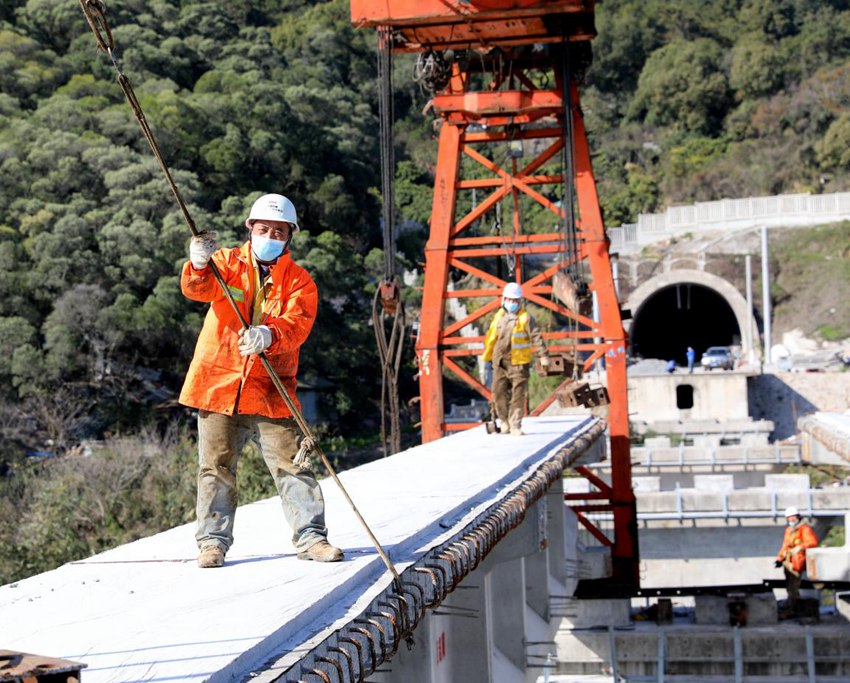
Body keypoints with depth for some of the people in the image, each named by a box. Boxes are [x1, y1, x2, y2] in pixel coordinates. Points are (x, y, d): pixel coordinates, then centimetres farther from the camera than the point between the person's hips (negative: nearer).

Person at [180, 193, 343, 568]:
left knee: (292, 465, -2)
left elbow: (297, 324, -11)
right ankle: (213, 541, 14)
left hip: (270, 392, 0)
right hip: (219, 381, 0)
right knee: (216, 468, 4)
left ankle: (310, 537, 6)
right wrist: (199, 264, -36)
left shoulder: (299, 281, 7)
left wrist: (269, 334, -34)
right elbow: (197, 289, -12)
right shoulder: (229, 262, 8)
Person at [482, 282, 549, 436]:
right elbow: (491, 339, 18)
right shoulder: (499, 316, 11)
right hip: (500, 363, 4)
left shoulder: (525, 318, -4)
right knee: (499, 393, 3)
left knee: (518, 395, -4)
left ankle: (515, 426, 0)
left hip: (519, 363, -4)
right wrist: (487, 359, 20)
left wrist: (543, 356, -19)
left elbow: (536, 337, -9)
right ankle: (504, 422, 17)